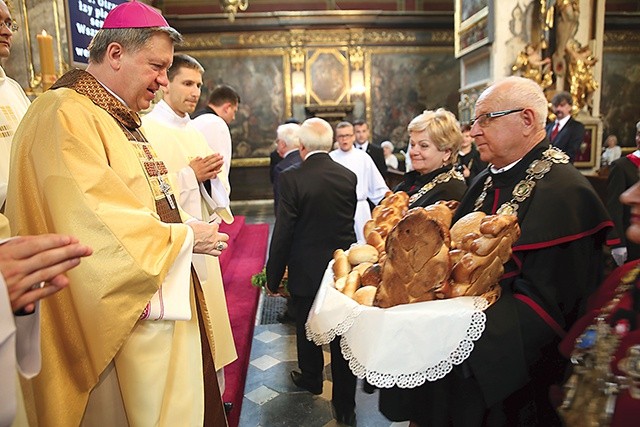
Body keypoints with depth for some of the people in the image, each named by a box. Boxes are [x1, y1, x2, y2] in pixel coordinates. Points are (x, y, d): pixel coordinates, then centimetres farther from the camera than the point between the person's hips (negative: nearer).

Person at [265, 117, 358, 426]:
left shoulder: (292, 179, -18)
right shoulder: (349, 176, -4)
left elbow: (282, 233, -16)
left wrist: (273, 277, -5)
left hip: (306, 272, -3)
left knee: (307, 330, 21)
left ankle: (311, 379, 44)